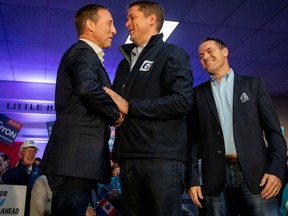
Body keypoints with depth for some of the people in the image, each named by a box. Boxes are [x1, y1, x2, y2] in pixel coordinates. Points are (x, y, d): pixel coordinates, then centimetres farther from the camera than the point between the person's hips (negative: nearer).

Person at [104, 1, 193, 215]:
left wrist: (129, 107, -10)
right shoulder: (125, 63, 23)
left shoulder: (173, 54, 1)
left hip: (162, 158, -7)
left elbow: (182, 101, -14)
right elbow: (115, 103, 28)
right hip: (129, 159, 7)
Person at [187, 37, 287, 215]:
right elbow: (194, 139, 9)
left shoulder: (253, 84, 11)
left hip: (255, 172, 0)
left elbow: (273, 130, 5)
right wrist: (193, 179, 0)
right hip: (216, 177, 1)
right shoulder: (198, 93, 12)